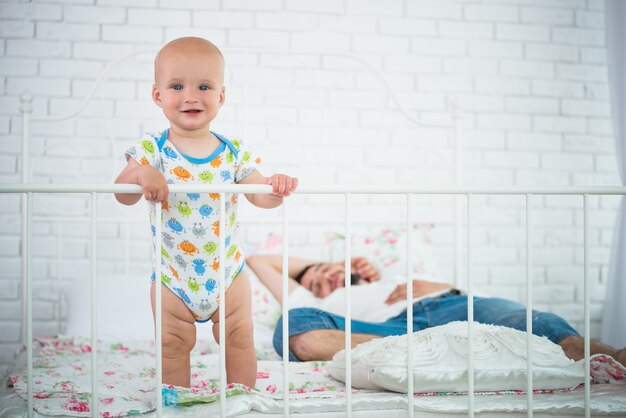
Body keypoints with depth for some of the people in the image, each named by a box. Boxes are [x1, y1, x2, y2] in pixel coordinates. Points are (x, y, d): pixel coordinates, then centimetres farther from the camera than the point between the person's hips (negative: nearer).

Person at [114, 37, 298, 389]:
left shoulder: (234, 153, -5)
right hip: (172, 280, -2)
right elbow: (123, 196, -17)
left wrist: (276, 188, -28)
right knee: (173, 346, 9)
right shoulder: (152, 150, -10)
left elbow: (260, 196, -6)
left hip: (228, 274, 2)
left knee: (240, 341, 13)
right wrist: (141, 174, -37)